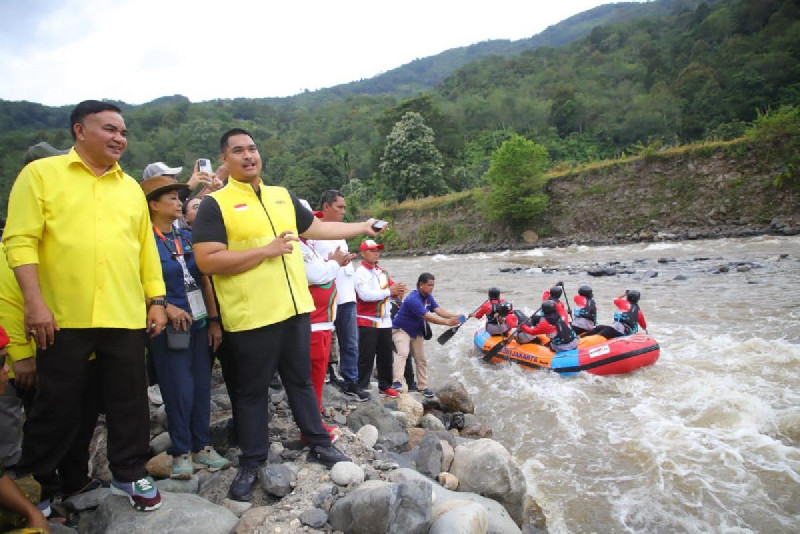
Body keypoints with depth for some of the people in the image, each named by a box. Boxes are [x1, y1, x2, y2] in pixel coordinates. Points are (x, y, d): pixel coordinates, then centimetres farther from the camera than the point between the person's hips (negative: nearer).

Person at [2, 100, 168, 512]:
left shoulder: (131, 188, 15)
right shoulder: (41, 174, 2)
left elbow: (146, 247, 14)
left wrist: (156, 299, 9)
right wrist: (34, 302, -13)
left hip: (125, 317, 3)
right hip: (64, 317, -3)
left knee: (129, 402, 10)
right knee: (58, 407, 9)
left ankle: (129, 475, 28)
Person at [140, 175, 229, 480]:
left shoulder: (188, 238, 10)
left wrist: (213, 320, 8)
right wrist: (167, 308, -17)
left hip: (198, 324, 5)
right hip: (168, 328, -5)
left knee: (201, 386, 9)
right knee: (180, 389, -1)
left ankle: (201, 446, 23)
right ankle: (181, 452, 17)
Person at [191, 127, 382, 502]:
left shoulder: (283, 197, 13)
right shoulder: (215, 204, -6)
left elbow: (317, 228, 24)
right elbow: (207, 261, -17)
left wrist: (362, 227, 27)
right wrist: (267, 250, -17)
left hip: (295, 307, 5)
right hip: (250, 316, -5)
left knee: (301, 380, 17)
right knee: (252, 391, 8)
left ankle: (318, 444, 32)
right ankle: (251, 464, 25)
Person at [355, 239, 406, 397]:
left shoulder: (382, 272, 16)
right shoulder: (360, 272, -8)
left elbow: (392, 288, 11)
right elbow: (365, 295, -21)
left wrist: (398, 290, -13)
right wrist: (389, 291, -20)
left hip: (385, 322, 7)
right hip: (367, 322, -7)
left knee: (386, 356, 12)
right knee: (366, 357, -3)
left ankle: (385, 386, 25)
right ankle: (362, 387, 7)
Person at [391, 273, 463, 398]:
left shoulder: (428, 297, 1)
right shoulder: (413, 299, -29)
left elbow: (438, 310, -12)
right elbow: (427, 317, -34)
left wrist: (454, 316, -27)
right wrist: (447, 322, -37)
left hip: (417, 332, 9)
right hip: (401, 330, -9)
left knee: (421, 359, 10)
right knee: (403, 353, -29)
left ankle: (423, 386, 20)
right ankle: (397, 382, -36)